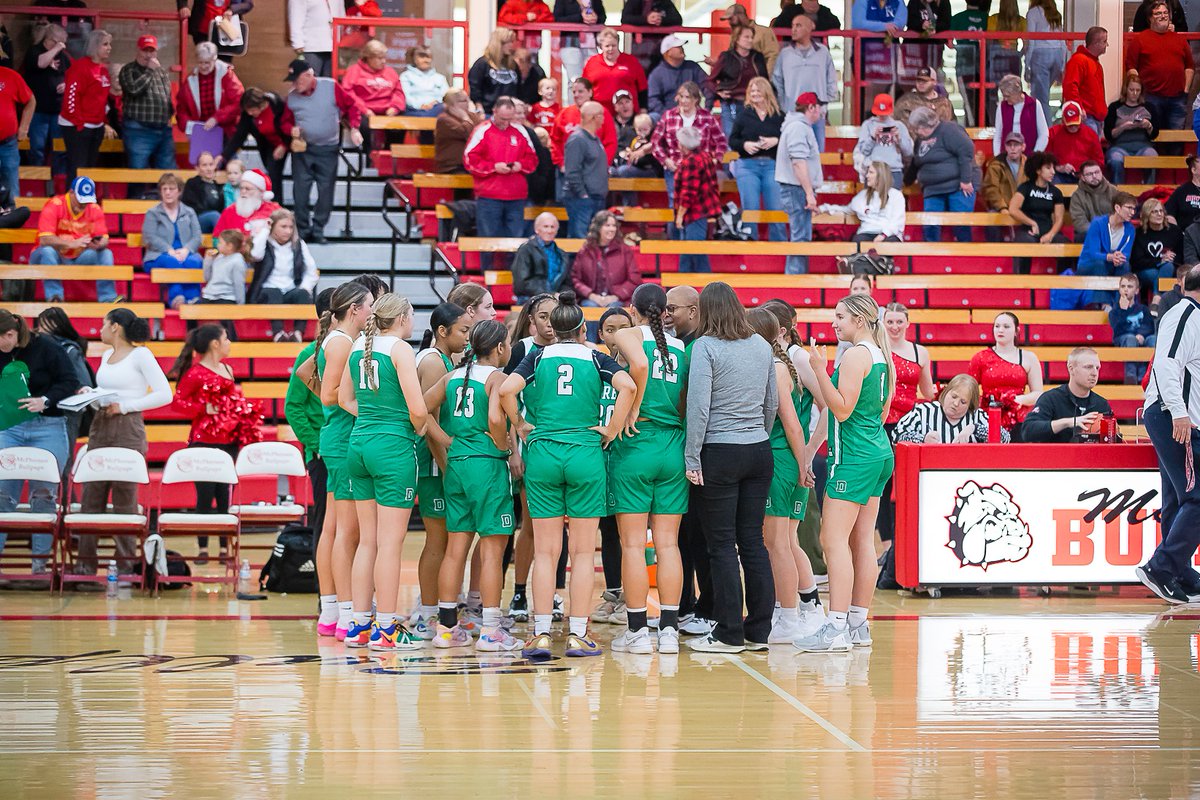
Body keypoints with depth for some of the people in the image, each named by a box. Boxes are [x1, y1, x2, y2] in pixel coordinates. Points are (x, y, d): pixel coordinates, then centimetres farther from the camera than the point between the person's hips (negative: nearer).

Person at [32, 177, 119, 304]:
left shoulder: (95, 209, -1)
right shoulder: (54, 206, -16)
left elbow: (104, 239, -4)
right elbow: (44, 240, -26)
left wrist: (99, 244, -31)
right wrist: (72, 244, -37)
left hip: (78, 258, 4)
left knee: (106, 253, -17)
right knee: (48, 251, -35)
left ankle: (108, 298, -26)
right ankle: (54, 297, -40)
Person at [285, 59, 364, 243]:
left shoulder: (331, 87, -9)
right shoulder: (292, 96, -1)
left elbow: (351, 106, 0)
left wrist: (354, 129, -8)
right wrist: (291, 129, -10)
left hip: (328, 150, -2)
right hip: (302, 149, 2)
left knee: (326, 191, 1)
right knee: (300, 191, -2)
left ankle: (318, 230, 11)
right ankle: (302, 230, 8)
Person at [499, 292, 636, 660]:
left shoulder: (538, 357, 6)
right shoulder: (596, 359, 5)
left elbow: (506, 390, -10)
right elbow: (627, 386, -13)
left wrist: (521, 427, 4)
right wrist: (611, 431, -4)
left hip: (542, 454, 1)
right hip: (586, 455, -1)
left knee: (545, 550, 5)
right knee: (583, 551, 4)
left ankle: (541, 634, 1)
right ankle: (577, 635, 3)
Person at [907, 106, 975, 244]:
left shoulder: (948, 130, -11)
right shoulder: (920, 139, 15)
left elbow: (966, 150, -19)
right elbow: (915, 164, 27)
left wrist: (965, 180, -20)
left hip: (957, 187, -7)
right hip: (933, 190, 7)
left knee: (962, 226, -6)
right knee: (930, 227, -3)